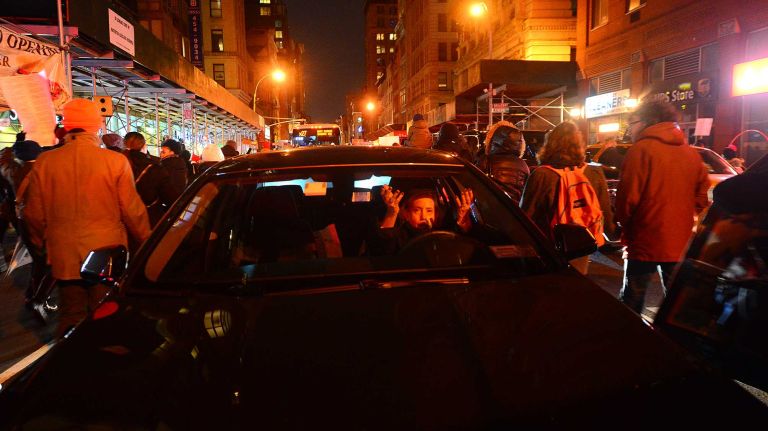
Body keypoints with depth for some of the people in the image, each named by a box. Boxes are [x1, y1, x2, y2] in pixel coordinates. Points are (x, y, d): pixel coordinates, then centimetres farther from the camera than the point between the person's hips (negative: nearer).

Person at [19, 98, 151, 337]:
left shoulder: (45, 162, -3)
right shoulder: (115, 161, -12)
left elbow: (33, 213, 5)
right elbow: (132, 210, -9)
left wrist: (41, 244, 22)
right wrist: (145, 240, 7)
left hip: (64, 257, 3)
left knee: (70, 319, 16)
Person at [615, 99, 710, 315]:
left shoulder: (641, 150, -11)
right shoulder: (692, 154, 8)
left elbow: (627, 198, -13)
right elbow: (701, 200, 12)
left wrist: (624, 226, 3)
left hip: (645, 242, -6)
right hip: (680, 244, 6)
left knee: (631, 303, 6)